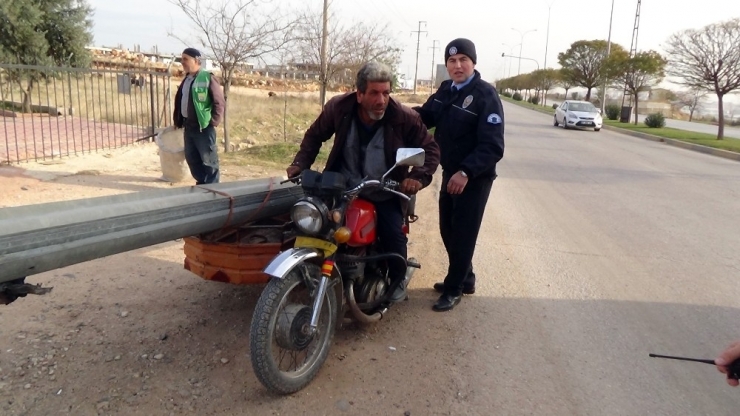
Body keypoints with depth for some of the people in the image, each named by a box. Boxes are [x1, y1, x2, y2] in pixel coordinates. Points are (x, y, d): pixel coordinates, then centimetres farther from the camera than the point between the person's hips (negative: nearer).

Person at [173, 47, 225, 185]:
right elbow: (179, 101, 22)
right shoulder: (186, 80, 15)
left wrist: (213, 122, -14)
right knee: (191, 158, 14)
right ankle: (201, 184, 26)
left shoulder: (208, 78, -10)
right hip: (188, 126, 9)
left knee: (208, 160, -3)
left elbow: (220, 102, -13)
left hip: (203, 127, -9)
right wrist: (178, 121, 17)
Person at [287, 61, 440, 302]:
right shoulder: (339, 107, -12)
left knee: (394, 237, -14)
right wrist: (301, 163, -6)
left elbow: (430, 149, -8)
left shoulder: (404, 118, -18)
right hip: (344, 188, 2)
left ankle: (397, 281, 18)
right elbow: (315, 135, 6)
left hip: (385, 194, -2)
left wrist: (418, 176, -25)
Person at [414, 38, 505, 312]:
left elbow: (493, 147, -23)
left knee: (463, 234, 2)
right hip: (449, 173, 8)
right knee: (448, 230, 15)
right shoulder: (445, 90, 7)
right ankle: (464, 279, 33)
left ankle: (454, 289, 15)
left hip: (474, 178, -7)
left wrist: (466, 172, -33)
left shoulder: (486, 95, -17)